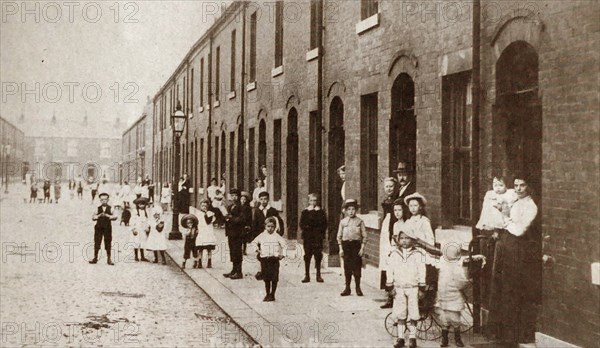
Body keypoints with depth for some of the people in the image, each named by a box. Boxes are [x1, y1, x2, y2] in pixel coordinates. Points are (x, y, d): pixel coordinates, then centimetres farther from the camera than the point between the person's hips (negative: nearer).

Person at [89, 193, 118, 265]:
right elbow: (93, 217, 3)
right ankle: (95, 258, 11)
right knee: (97, 242, 2)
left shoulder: (110, 208, 4)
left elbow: (115, 217, -5)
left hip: (107, 227, -1)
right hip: (99, 227, 1)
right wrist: (99, 215, -13)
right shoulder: (98, 209, 9)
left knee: (108, 243, 1)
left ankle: (109, 259, 7)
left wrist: (107, 215, -18)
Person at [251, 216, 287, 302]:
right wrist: (257, 249, -1)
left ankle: (272, 295, 9)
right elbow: (254, 242, 15)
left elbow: (284, 245, 0)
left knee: (274, 278, -1)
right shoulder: (261, 236, 6)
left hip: (274, 259, -2)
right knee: (266, 278, 8)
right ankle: (267, 294, 19)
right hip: (264, 259, 2)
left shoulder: (277, 236, 0)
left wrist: (283, 254, -10)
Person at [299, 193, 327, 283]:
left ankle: (318, 275, 6)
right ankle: (307, 276, 5)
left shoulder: (321, 212, 9)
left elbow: (324, 224, 5)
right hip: (307, 238, 1)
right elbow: (302, 225, 6)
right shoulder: (304, 212, 11)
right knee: (307, 256, 1)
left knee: (318, 257, -1)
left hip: (318, 238, 0)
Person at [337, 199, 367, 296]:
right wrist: (341, 249, 3)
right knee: (347, 267, 5)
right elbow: (339, 236, 9)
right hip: (346, 245, 2)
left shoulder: (359, 221, 2)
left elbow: (364, 236, 2)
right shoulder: (343, 221, 6)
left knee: (357, 267, 0)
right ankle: (347, 288, 13)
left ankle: (358, 288, 10)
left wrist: (362, 248, -5)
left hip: (356, 244, -2)